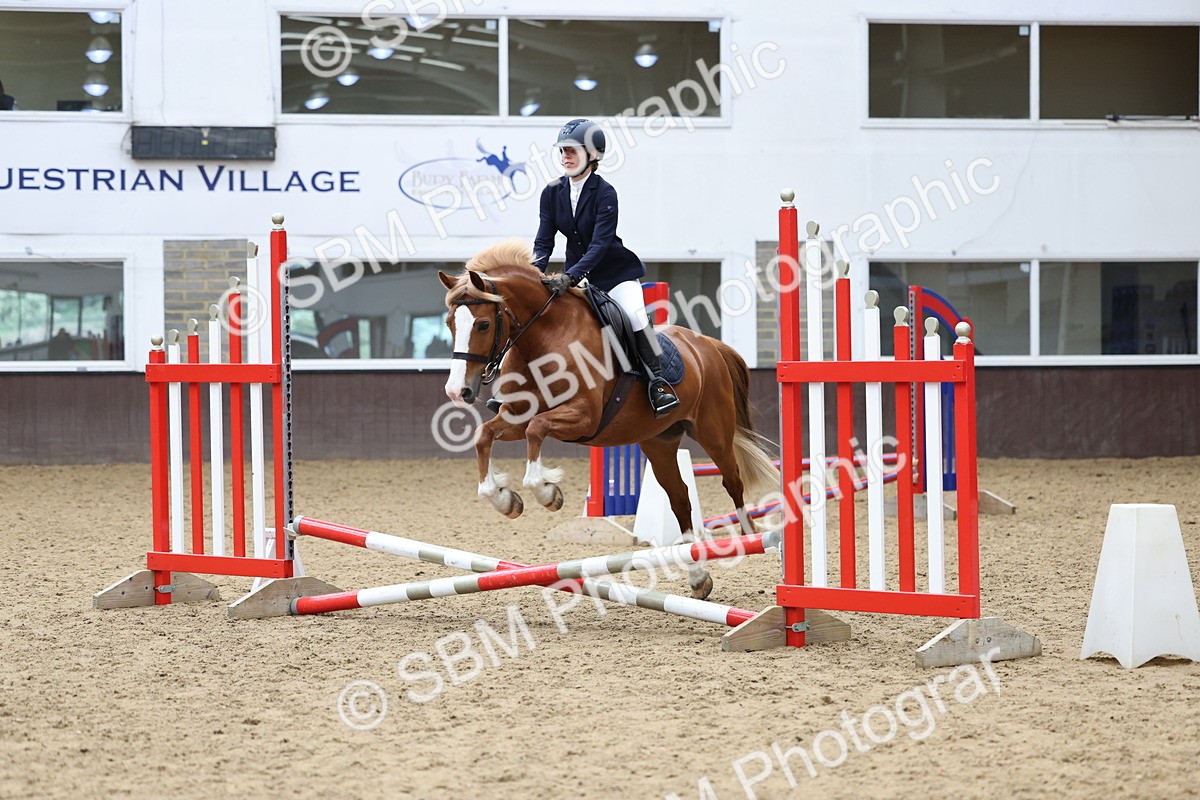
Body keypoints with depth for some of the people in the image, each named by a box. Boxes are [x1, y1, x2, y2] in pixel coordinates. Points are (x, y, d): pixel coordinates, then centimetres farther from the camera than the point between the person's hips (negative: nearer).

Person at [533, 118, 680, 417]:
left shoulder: (605, 193, -18)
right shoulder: (552, 193, -2)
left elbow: (600, 244, -26)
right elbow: (544, 241, -2)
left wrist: (569, 277, -38)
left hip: (614, 270, -6)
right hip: (576, 273, 6)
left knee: (636, 316, -24)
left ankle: (658, 384, -16)